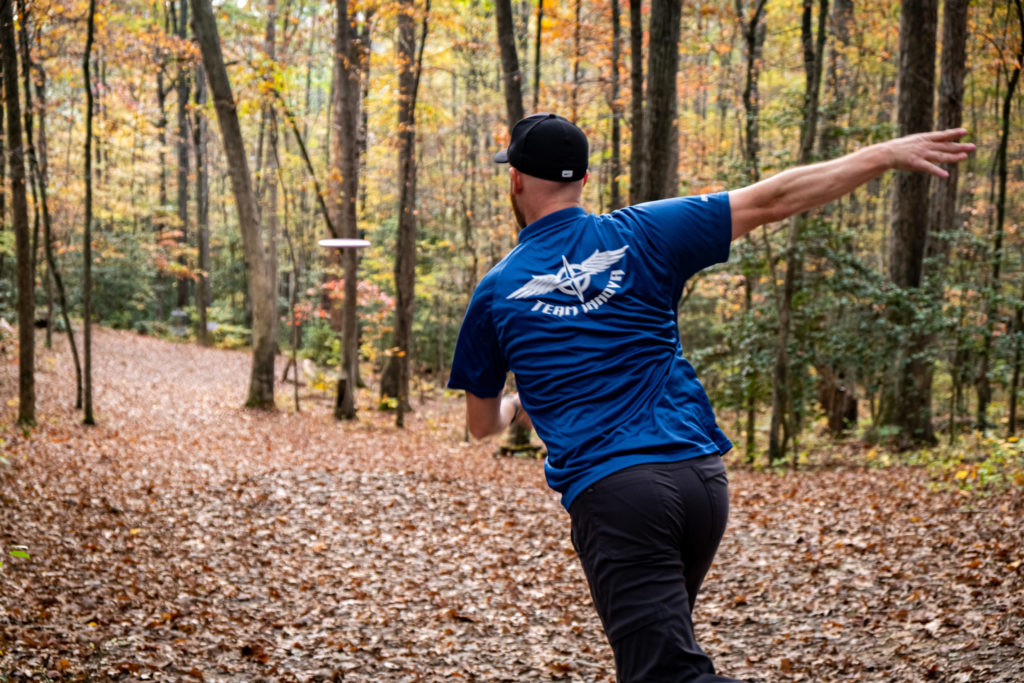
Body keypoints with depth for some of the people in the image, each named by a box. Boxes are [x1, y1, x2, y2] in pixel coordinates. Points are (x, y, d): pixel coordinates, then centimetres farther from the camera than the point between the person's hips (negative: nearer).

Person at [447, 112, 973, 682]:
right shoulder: (638, 235, 6)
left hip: (611, 495, -4)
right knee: (659, 636, 25)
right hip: (703, 479, 4)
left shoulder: (496, 293, 6)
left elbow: (482, 424, 19)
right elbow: (772, 200, 4)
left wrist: (515, 408, 44)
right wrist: (887, 154, 10)